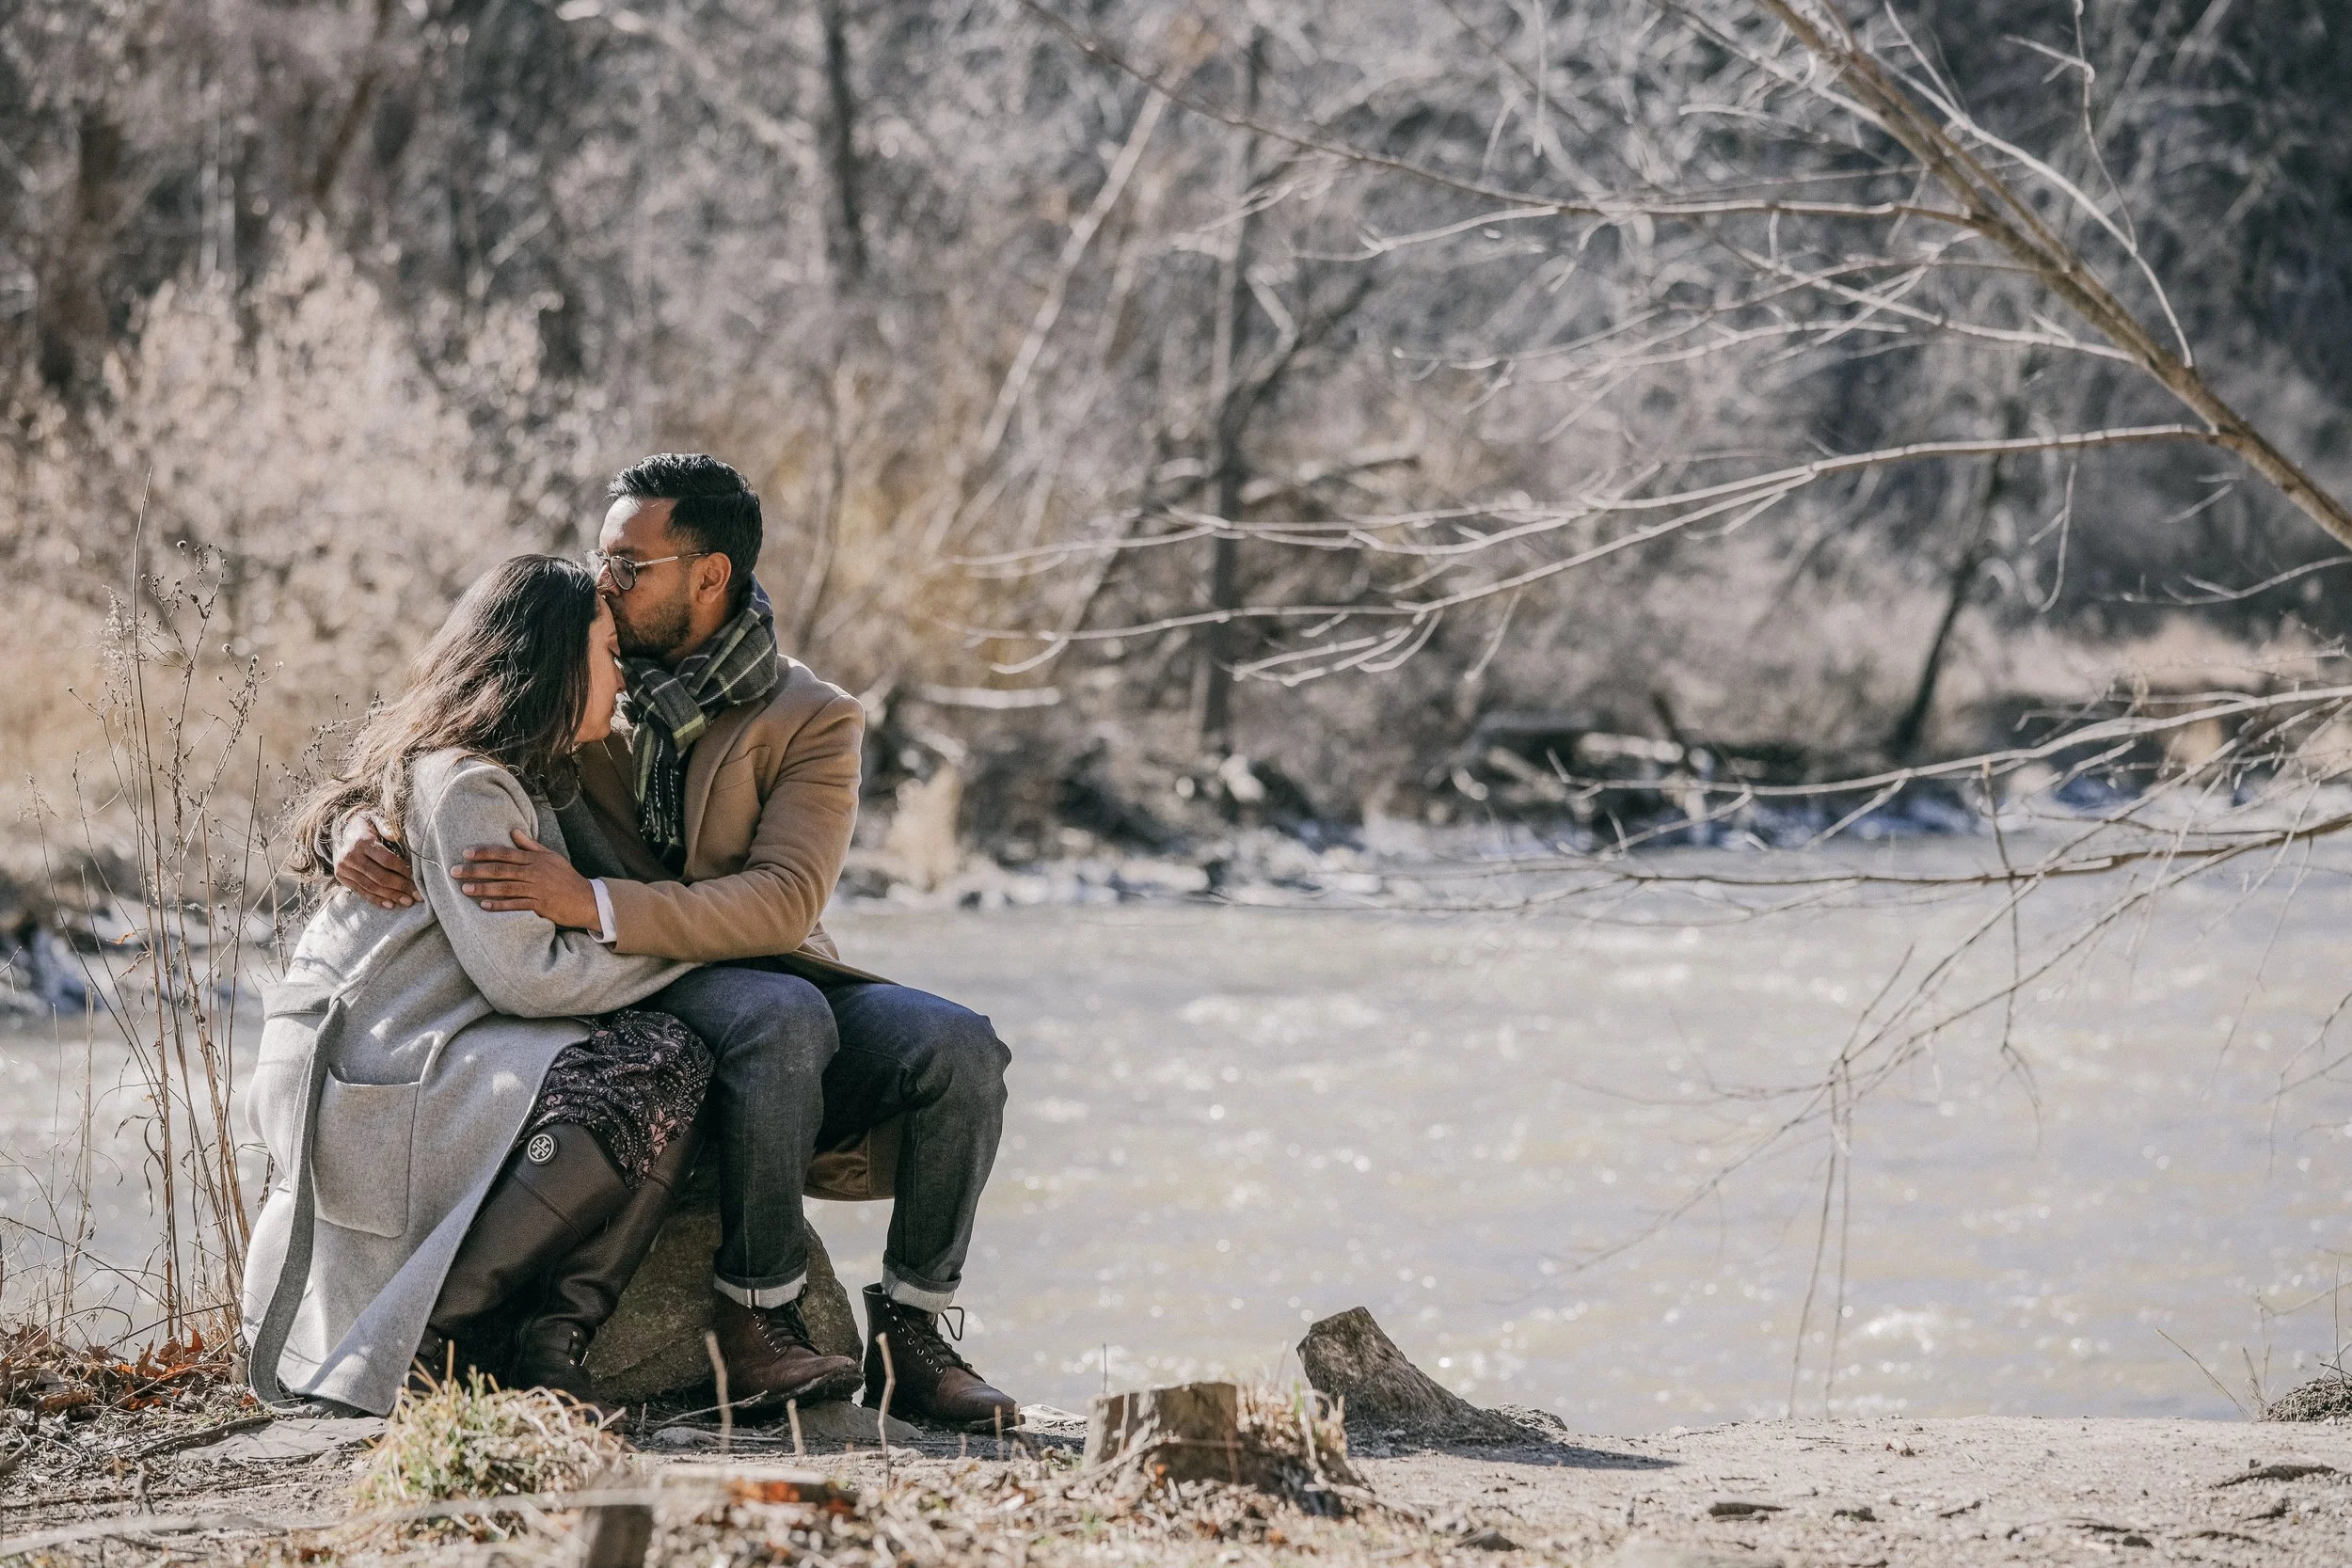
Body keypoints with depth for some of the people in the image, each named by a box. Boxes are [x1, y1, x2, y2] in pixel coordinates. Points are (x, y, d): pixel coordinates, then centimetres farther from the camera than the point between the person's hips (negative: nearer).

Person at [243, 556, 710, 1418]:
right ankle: (420, 1339, -21)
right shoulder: (465, 785, -12)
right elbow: (523, 976, -17)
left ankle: (549, 1340, -15)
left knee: (667, 1063, -6)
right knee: (658, 1067, -23)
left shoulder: (517, 781, 21)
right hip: (355, 1082, -10)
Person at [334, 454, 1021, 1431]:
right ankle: (755, 1317, -28)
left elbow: (782, 903, -16)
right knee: (781, 1013, -35)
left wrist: (593, 903, -28)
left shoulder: (811, 719, -1)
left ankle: (911, 1332, -12)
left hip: (780, 985, 1)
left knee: (961, 1049, -26)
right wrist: (362, 830, -11)